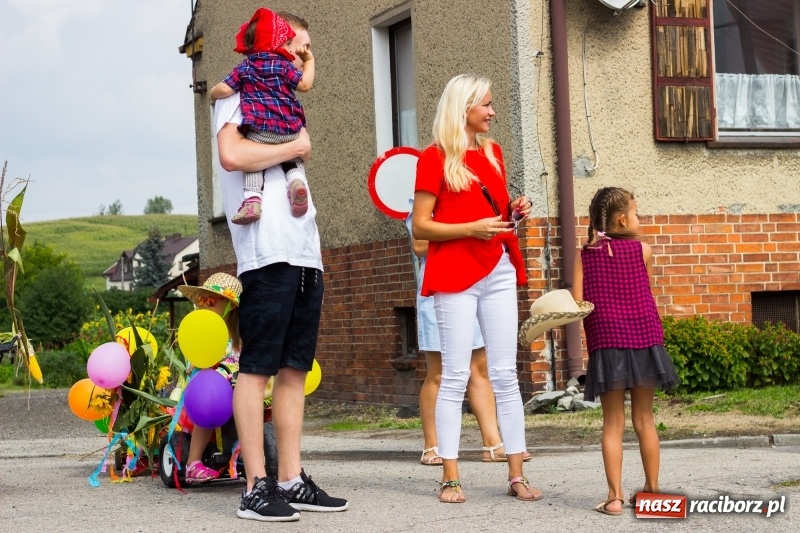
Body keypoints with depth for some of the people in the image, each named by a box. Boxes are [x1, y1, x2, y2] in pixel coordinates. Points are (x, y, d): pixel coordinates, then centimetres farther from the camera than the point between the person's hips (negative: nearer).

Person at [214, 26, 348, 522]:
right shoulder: (238, 96, 2)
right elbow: (232, 155, -16)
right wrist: (294, 147, -7)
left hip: (306, 253, 9)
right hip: (268, 253, -9)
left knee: (295, 369, 7)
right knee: (258, 368, -7)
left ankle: (292, 481, 10)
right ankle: (256, 488, -7)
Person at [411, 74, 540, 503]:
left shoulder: (493, 153, 15)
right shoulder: (435, 157, -3)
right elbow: (420, 226, -6)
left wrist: (513, 211, 5)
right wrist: (471, 228, -16)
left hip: (498, 271, 5)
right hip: (455, 274, -5)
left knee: (505, 374, 4)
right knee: (456, 376, -3)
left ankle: (516, 475, 6)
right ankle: (450, 478, 1)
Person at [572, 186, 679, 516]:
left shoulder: (585, 255, 1)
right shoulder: (642, 249, 0)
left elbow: (577, 302, -5)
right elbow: (644, 290, 10)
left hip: (606, 343, 0)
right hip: (644, 339, 0)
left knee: (613, 422, 3)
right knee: (644, 418, 11)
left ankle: (615, 496, -2)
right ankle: (652, 489, 18)